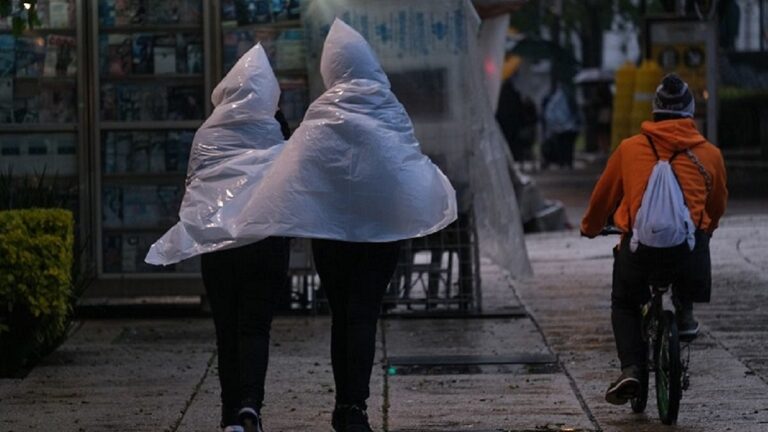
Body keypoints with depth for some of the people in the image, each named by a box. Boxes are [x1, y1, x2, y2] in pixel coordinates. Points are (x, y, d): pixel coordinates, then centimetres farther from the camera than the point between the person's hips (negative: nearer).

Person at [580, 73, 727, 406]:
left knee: (624, 305, 22)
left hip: (639, 240, 0)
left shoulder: (629, 148, 13)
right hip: (690, 239, 0)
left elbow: (603, 196, 25)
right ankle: (683, 312, 25)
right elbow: (718, 206, 30)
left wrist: (590, 227, 46)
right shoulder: (709, 154, 14)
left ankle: (632, 368, 0)